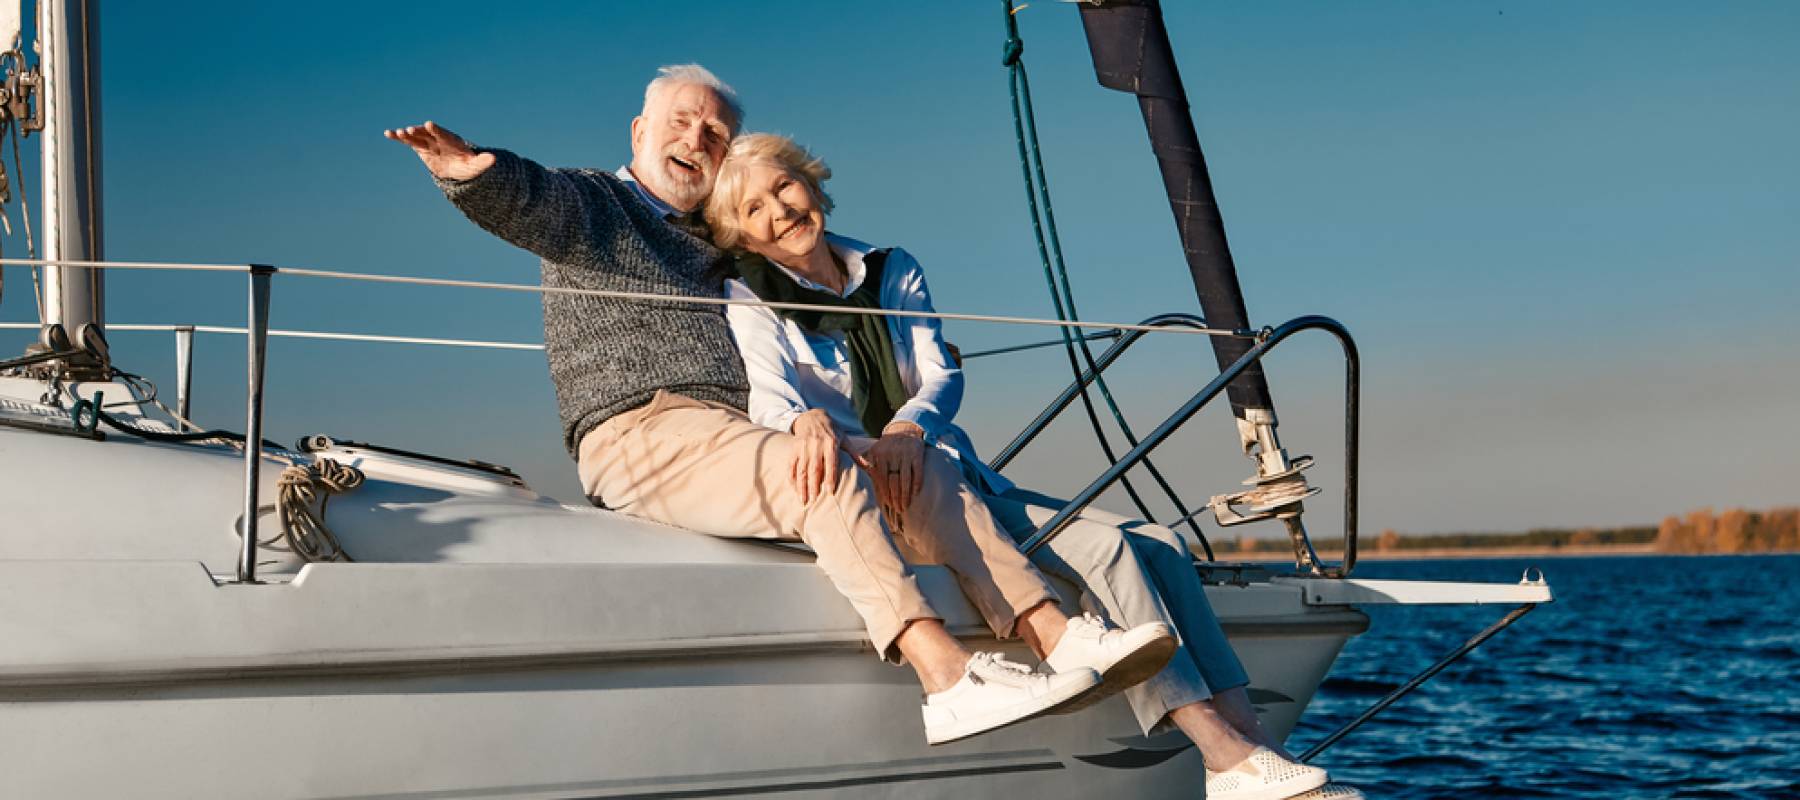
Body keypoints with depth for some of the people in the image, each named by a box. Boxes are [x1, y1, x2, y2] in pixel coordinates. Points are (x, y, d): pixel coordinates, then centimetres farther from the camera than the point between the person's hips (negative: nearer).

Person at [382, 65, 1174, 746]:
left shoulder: (712, 245, 30)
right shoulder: (591, 204, 7)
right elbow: (527, 202, -17)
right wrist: (476, 173, -41)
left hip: (736, 435, 8)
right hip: (642, 434, -8)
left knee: (932, 484, -4)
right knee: (829, 478, -31)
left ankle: (1062, 636, -16)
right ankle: (948, 679, -42)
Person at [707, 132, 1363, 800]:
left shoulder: (893, 273, 17)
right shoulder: (748, 301, 3)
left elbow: (943, 377, 2)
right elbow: (767, 395, -16)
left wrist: (908, 427, -22)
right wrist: (806, 420, -42)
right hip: (881, 502, -6)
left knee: (1158, 544, -13)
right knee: (1104, 549, -24)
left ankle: (1250, 740, -21)